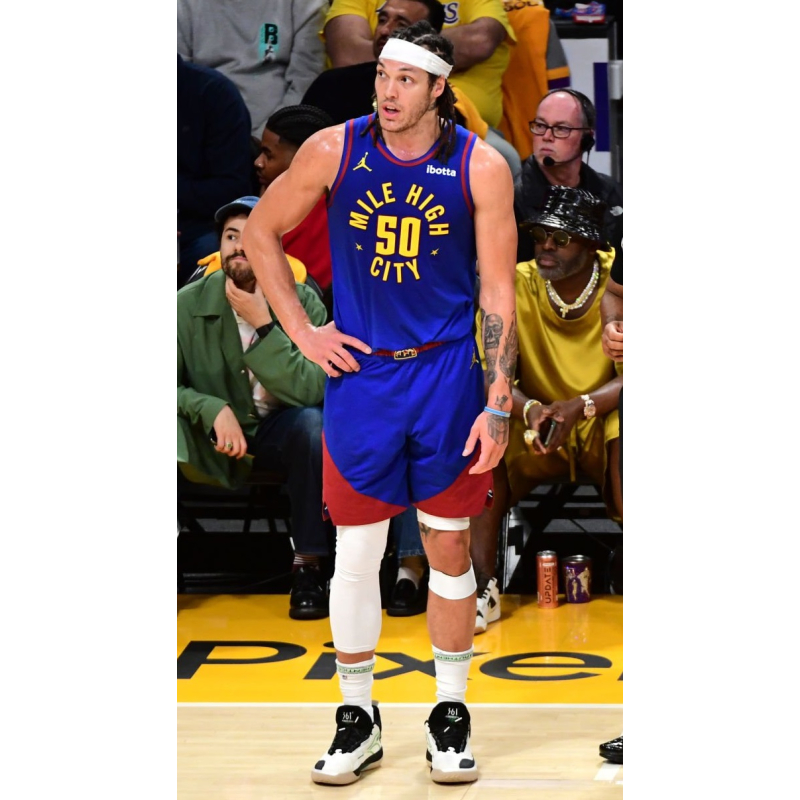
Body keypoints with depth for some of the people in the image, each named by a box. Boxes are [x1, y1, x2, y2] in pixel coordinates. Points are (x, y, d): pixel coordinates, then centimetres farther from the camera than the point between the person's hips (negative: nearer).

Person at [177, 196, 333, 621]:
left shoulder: (302, 302, -11)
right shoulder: (189, 303, -10)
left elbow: (312, 389, -21)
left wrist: (262, 325, -27)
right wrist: (213, 409, -27)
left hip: (279, 430, 0)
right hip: (209, 440, 0)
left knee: (314, 422, -34)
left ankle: (308, 567, -21)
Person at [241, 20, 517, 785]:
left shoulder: (480, 167, -7)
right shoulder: (334, 150, -4)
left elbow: (498, 293, -5)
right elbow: (261, 233, 9)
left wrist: (497, 405, -10)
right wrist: (301, 332, 2)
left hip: (447, 377, -1)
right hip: (360, 375, 1)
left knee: (448, 549, 7)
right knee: (355, 554, 4)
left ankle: (450, 718, 20)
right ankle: (356, 720, 18)